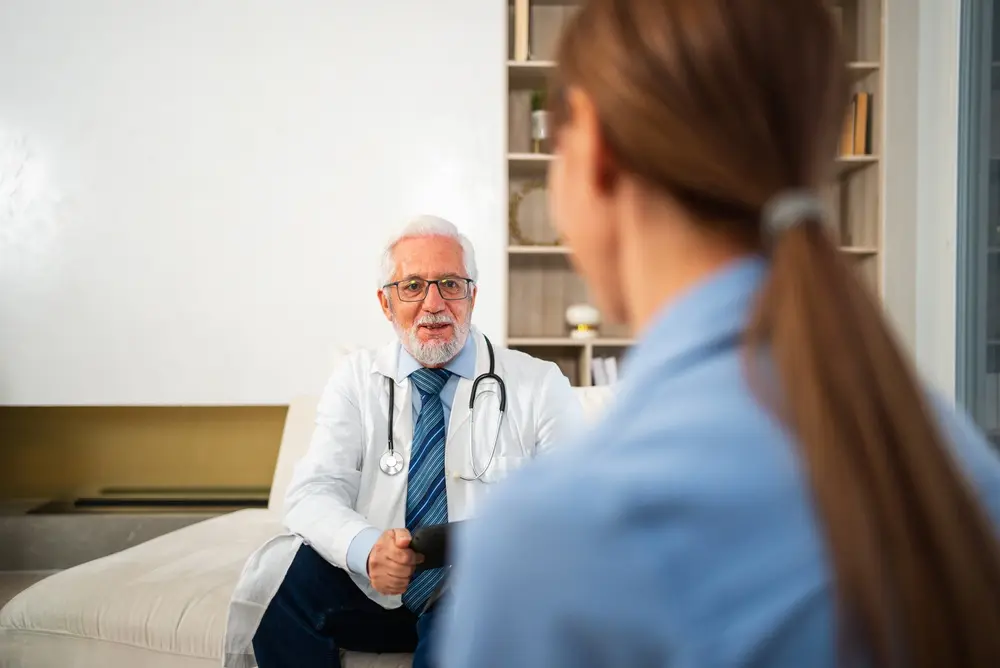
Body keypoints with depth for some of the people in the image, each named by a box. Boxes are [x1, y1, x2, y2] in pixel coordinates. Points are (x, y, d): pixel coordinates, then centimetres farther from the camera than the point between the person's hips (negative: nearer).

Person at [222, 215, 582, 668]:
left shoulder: (540, 387, -4)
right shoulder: (356, 379, 3)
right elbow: (314, 493, -7)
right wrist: (365, 548, -30)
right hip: (375, 593, 3)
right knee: (281, 572, -23)